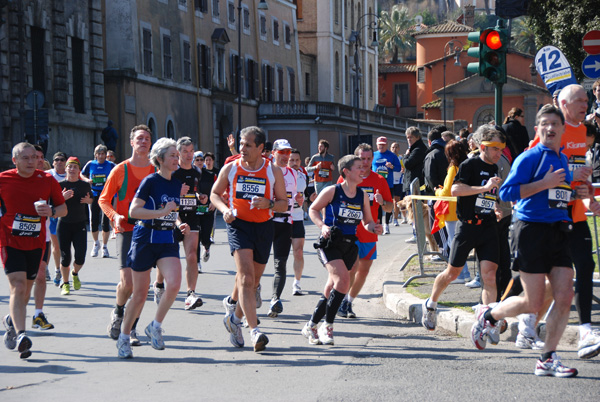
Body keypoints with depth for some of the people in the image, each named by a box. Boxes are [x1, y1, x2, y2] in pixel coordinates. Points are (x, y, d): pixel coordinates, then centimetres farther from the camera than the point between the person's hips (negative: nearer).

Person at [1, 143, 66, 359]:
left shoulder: (47, 181, 0)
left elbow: (63, 208, 7)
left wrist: (51, 211, -13)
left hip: (36, 243, 3)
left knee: (26, 290, 14)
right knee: (18, 286, -18)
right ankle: (20, 335, -26)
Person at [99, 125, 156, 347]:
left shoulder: (156, 171, 7)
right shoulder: (120, 170, 0)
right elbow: (104, 200, 3)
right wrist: (115, 216, -14)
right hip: (126, 229, -3)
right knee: (127, 282, -12)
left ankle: (132, 328, 10)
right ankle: (118, 312, 19)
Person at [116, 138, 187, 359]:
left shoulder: (177, 184, 10)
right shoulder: (150, 181, -9)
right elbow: (134, 210, -17)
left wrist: (179, 224, 4)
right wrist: (163, 212, -21)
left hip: (168, 241, 5)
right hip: (145, 239, -5)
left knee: (174, 283, -20)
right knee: (140, 293, 2)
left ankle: (155, 327, 0)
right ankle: (124, 337, 20)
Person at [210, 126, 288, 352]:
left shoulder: (273, 172, 1)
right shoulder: (230, 169, 1)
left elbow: (284, 204, 5)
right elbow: (215, 193, 13)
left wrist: (268, 203, -17)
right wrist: (225, 209, -7)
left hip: (264, 227, 2)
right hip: (238, 225, -2)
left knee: (253, 280, 10)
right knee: (246, 275, -19)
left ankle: (235, 319, 35)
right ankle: (254, 330, -26)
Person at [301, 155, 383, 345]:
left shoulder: (362, 196, 7)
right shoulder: (332, 191, -6)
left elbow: (367, 222, 15)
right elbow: (313, 209, 4)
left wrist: (374, 228, -7)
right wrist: (322, 226, -12)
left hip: (349, 246, 5)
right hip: (330, 244, -5)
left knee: (331, 288, 8)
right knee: (343, 278, -24)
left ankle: (311, 326, 24)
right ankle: (327, 326, -11)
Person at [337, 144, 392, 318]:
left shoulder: (379, 180, 5)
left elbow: (389, 208, 7)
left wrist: (382, 202, -14)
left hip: (370, 234, 4)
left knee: (364, 271, 7)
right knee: (352, 268, -15)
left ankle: (349, 303, 22)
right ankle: (341, 303, 0)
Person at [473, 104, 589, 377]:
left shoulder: (563, 160, 16)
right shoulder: (530, 157, -8)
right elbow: (506, 192, -17)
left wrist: (576, 194, 8)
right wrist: (544, 183, -20)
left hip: (558, 231, 7)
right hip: (532, 229, -7)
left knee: (565, 296, -5)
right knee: (533, 304, -4)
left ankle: (548, 358, 3)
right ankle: (488, 316, 23)